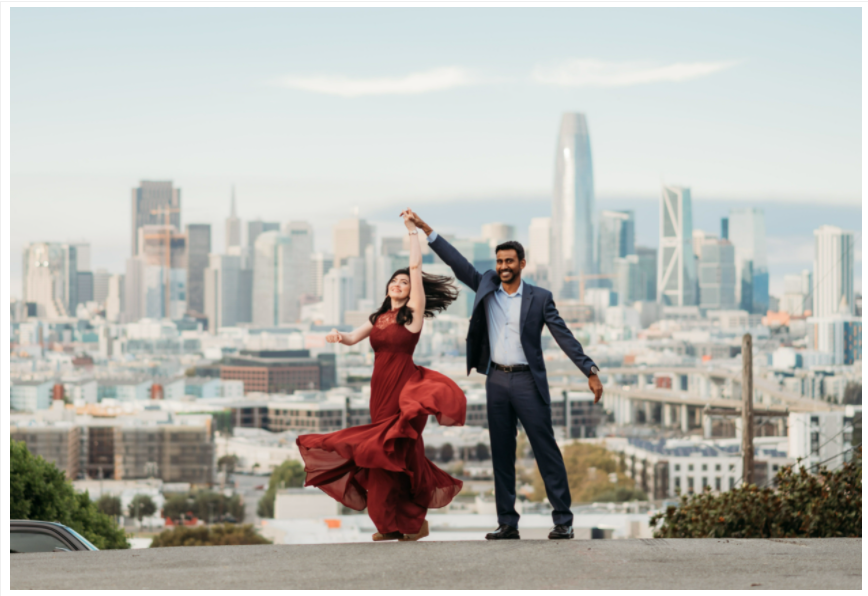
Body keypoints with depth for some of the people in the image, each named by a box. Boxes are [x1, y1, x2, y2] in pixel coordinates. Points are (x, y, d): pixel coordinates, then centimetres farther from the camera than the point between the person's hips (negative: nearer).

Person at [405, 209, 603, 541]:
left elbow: (564, 337, -1)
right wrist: (426, 230, -1)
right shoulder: (486, 287, 8)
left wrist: (590, 371, -8)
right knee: (501, 454, 6)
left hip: (528, 381, -4)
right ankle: (507, 523, 11)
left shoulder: (539, 298, 0)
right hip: (496, 380, 4)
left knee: (546, 449, -4)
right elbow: (457, 262, 5)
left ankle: (563, 519, -1)